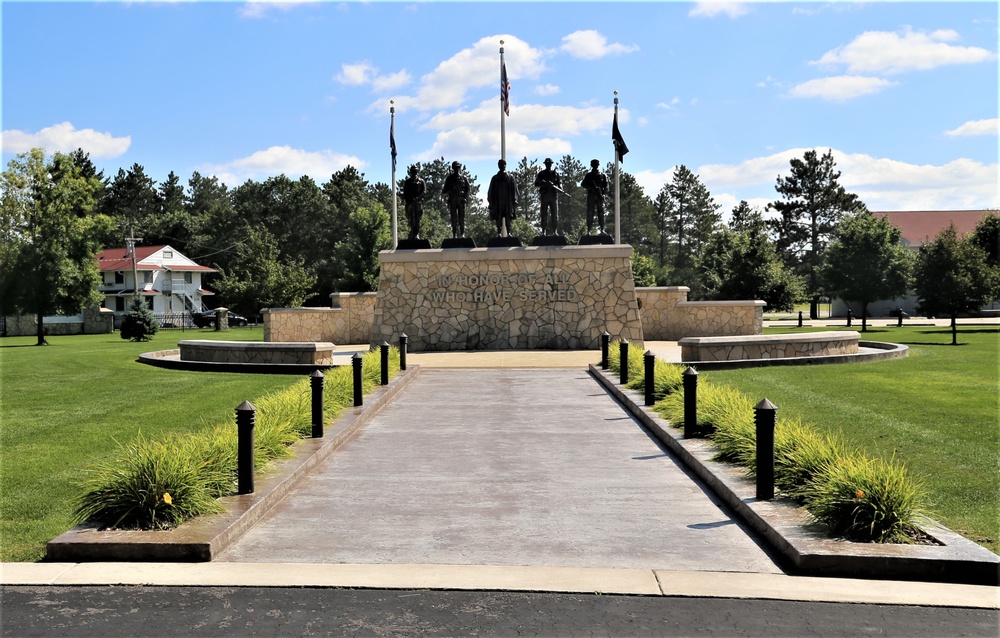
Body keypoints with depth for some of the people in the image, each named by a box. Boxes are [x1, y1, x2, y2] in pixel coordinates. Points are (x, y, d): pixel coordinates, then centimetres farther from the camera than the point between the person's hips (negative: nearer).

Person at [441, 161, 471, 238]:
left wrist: (466, 198, -5)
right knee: (454, 219, 0)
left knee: (461, 218, -4)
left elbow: (467, 190, 8)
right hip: (452, 201, 1)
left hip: (461, 200, -1)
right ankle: (454, 235, 2)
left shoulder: (463, 178, 9)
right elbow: (445, 191, 11)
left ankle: (462, 234, -1)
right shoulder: (449, 178, 10)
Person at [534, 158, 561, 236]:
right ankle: (544, 231, -1)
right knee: (544, 214, -2)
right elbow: (536, 183, 3)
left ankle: (554, 231, 2)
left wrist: (560, 188, -15)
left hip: (553, 195, 1)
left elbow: (560, 182, 7)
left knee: (555, 214, -1)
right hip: (544, 195, -1)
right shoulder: (541, 174, 10)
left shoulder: (555, 173, 12)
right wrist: (544, 184, -14)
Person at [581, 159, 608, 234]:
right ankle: (589, 230, -7)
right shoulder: (588, 175, 13)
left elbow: (606, 186, 5)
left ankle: (602, 230, -3)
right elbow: (582, 184, 5)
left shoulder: (603, 176, 11)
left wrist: (604, 194, -12)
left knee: (601, 213, -4)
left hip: (600, 196, 0)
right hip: (591, 196, 0)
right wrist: (591, 187, -12)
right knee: (590, 214, -5)